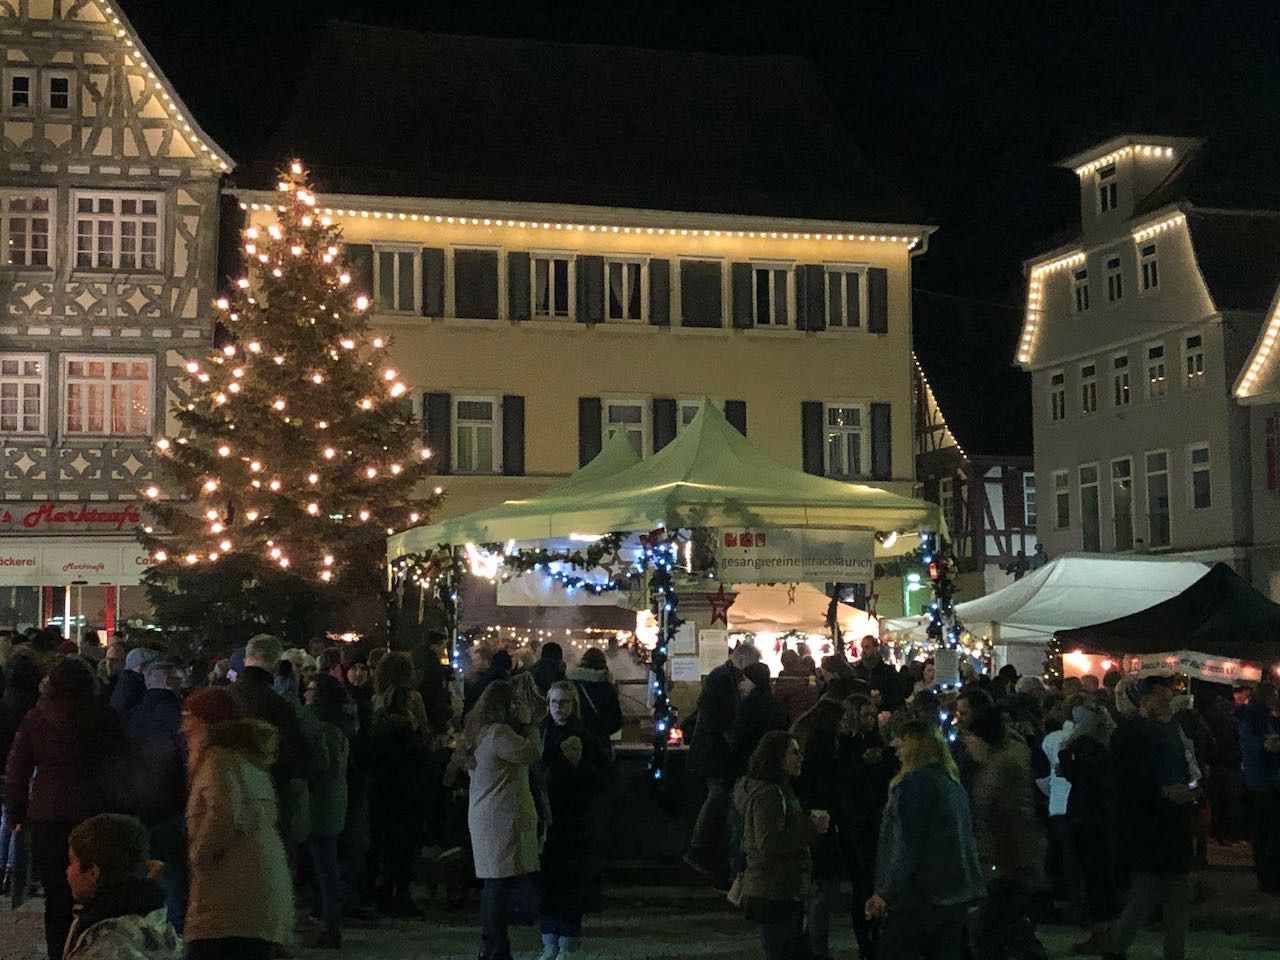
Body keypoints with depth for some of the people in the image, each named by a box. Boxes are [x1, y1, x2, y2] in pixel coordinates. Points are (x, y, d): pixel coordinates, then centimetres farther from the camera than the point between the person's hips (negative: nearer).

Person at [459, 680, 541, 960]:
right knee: (502, 883, -8)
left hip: (483, 818, 10)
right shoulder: (499, 733, -16)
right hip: (503, 819, -10)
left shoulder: (477, 732, 16)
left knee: (493, 883, 14)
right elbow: (533, 753, -14)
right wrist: (527, 724, -4)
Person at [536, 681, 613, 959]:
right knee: (546, 881, 2)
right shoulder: (539, 735, 4)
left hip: (576, 821, -2)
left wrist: (580, 763, -14)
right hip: (545, 818, 2)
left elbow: (605, 780, -1)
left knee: (573, 884, -1)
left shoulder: (587, 739, 0)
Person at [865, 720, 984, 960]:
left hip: (922, 896, -8)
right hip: (957, 896, 8)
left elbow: (904, 847, -19)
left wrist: (885, 893, -17)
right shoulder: (954, 784, 13)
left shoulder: (913, 784, -13)